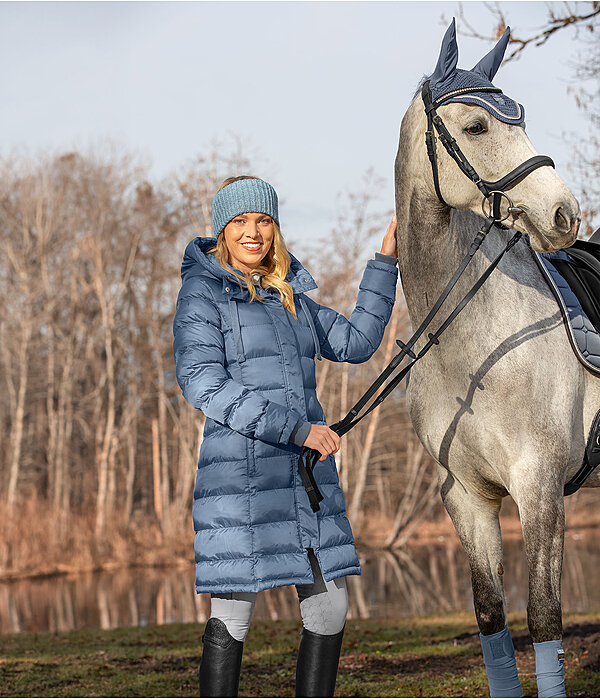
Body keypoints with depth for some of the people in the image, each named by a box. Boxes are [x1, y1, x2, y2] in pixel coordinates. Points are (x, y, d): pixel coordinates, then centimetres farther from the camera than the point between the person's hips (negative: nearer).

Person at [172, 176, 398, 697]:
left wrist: (385, 262, 18)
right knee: (233, 616, -5)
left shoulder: (287, 294, 17)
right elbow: (203, 384, -16)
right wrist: (297, 428, -19)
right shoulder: (204, 292, -4)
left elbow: (356, 342, 25)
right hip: (240, 473, -7)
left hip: (307, 474, 7)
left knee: (329, 610, 7)